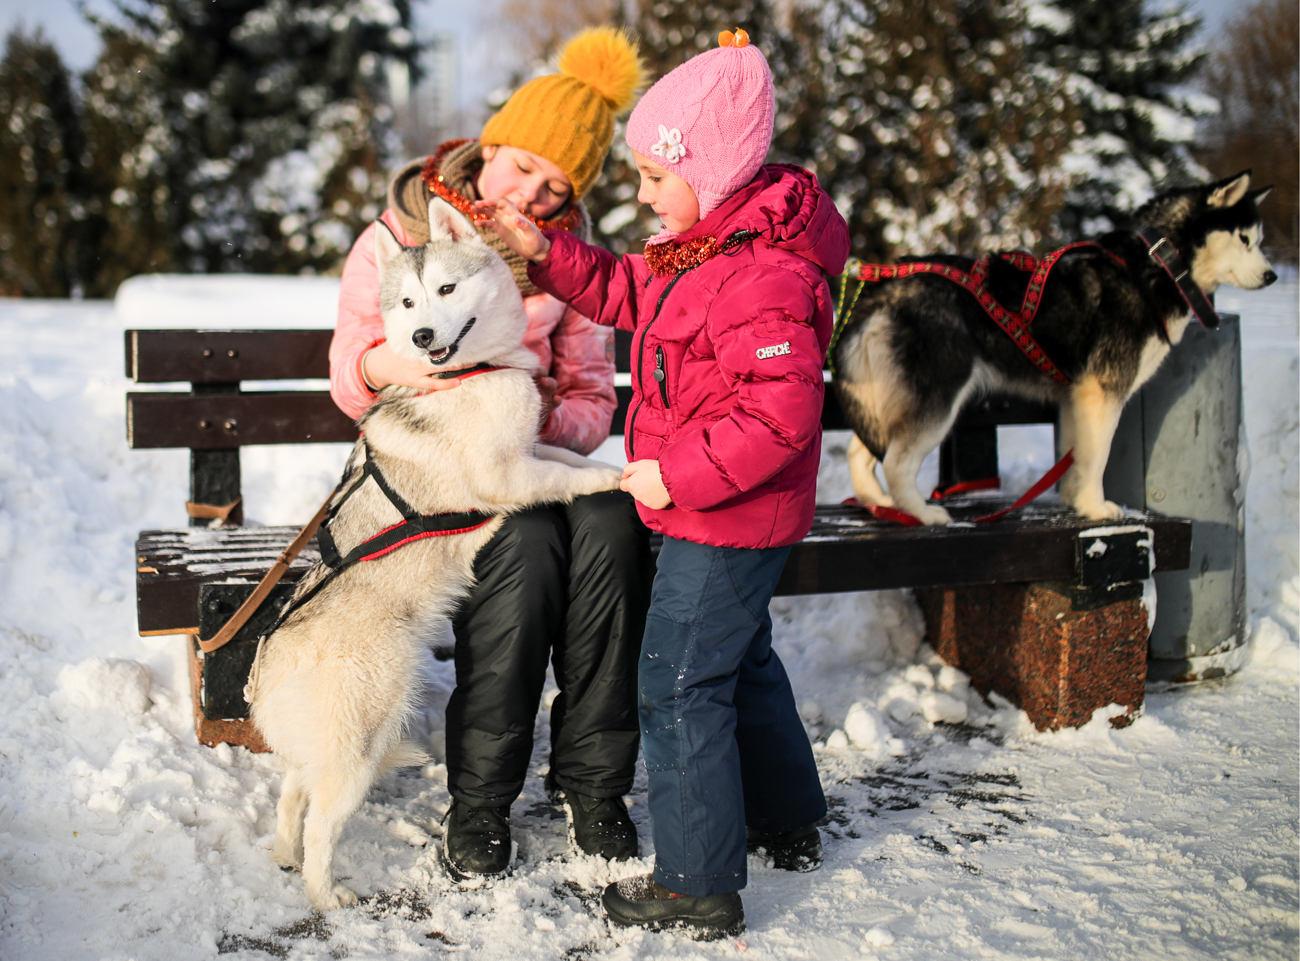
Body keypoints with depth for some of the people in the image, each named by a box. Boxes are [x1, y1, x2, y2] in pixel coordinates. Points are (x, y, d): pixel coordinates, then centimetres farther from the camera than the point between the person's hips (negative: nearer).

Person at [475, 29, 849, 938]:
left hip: (726, 524, -11)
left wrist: (676, 475, -24)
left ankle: (699, 887, 9)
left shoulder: (764, 274, -27)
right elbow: (628, 293, 17)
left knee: (681, 690, -2)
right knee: (743, 660, 24)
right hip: (727, 516, 11)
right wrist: (545, 249, 3)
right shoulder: (708, 242, 6)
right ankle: (788, 823, 43)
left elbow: (780, 414, -31)